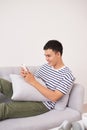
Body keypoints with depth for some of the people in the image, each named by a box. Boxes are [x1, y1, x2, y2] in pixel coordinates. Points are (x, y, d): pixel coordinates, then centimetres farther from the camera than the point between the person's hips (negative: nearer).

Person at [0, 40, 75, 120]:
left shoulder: (67, 75, -12)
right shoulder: (45, 66, 10)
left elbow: (54, 97, -21)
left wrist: (33, 82, -24)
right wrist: (26, 75, -8)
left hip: (43, 104, -7)